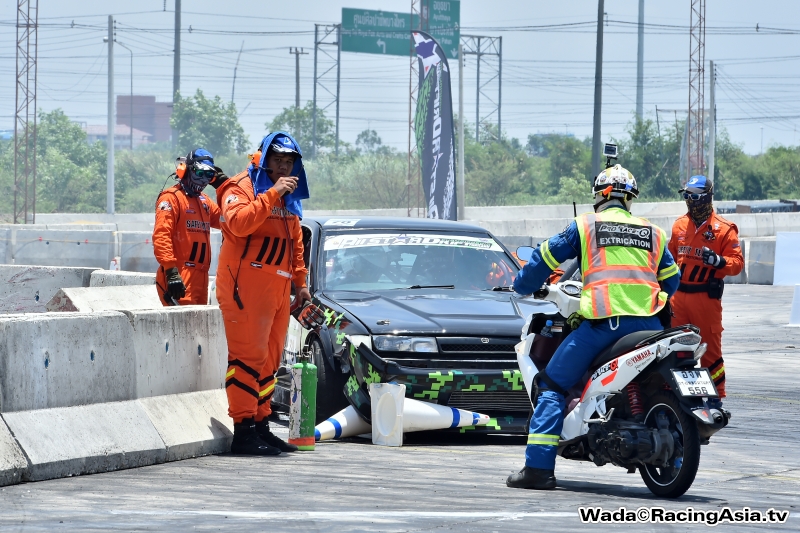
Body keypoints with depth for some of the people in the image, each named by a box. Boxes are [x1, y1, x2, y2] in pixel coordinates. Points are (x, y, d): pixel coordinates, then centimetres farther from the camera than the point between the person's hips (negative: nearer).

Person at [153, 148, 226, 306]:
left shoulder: (204, 201, 22)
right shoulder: (171, 198, -6)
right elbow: (161, 236, -16)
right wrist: (171, 271, -25)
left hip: (200, 276, 9)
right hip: (180, 276, -9)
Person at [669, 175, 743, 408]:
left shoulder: (723, 229, -4)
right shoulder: (679, 225, 13)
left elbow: (737, 262, -9)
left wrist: (718, 261, -27)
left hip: (706, 296, -5)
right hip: (679, 294, 5)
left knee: (710, 347, -1)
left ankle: (716, 396, 5)